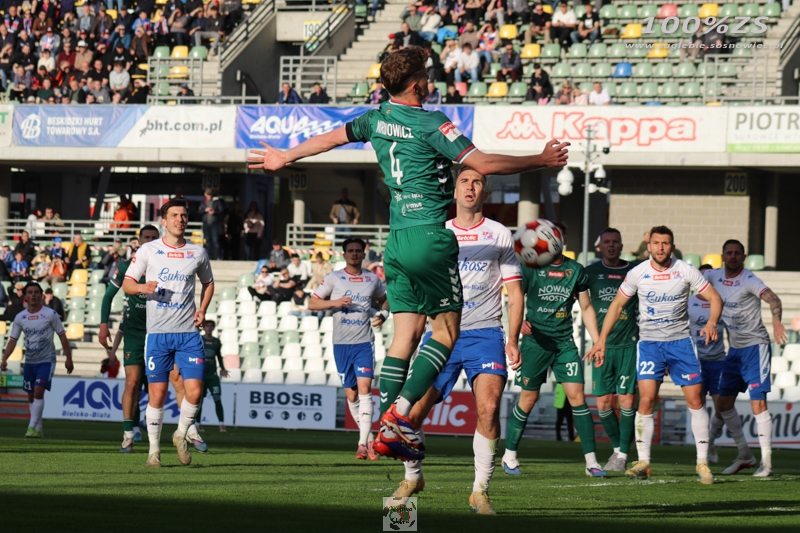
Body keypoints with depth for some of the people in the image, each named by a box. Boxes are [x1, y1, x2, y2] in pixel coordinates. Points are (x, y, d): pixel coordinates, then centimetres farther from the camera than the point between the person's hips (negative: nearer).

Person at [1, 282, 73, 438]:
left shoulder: (50, 314, -7)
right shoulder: (20, 317, 3)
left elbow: (62, 336, -1)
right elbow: (13, 340, 6)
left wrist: (68, 358, -3)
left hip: (46, 361, -5)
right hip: (29, 361, 5)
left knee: (38, 391, -19)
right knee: (31, 396, 8)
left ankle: (32, 428, -19)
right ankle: (38, 430, 18)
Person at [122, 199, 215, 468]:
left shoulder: (198, 253, 8)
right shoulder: (148, 250, 1)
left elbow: (208, 283, 24)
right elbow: (127, 283, 4)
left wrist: (202, 309, 7)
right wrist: (143, 287, -18)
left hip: (188, 332, 2)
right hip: (157, 332, -2)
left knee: (194, 390, -9)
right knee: (157, 393, -2)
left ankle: (181, 435, 16)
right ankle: (154, 449, 12)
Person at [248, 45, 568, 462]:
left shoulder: (378, 119, 10)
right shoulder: (430, 125, -11)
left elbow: (331, 137, 25)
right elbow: (483, 164, -17)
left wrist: (284, 158, 41)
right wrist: (541, 161, -7)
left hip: (397, 238, 7)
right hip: (430, 236, -7)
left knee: (405, 334, 7)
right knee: (446, 330, 1)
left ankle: (387, 431, 0)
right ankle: (400, 411, -11)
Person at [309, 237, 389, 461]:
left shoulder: (373, 280, 8)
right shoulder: (334, 278, 3)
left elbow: (384, 299, 25)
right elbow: (312, 303, 2)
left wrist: (383, 314, 3)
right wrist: (334, 302, -15)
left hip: (364, 342, -1)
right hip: (341, 343, 1)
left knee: (364, 387, -15)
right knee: (351, 394, 4)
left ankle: (363, 443, -18)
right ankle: (369, 438, 20)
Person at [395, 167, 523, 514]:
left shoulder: (499, 235, 7)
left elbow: (514, 292, 6)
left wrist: (513, 340, -4)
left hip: (485, 333, -2)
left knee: (488, 407, -22)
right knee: (412, 412, -6)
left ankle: (480, 490, -10)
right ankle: (412, 477, 19)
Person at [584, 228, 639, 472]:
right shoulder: (591, 272, 6)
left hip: (629, 344, -2)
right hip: (602, 344, 2)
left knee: (627, 399, -8)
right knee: (603, 401, 1)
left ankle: (623, 455, 0)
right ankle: (617, 448, 21)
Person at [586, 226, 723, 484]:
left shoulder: (686, 271, -5)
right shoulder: (637, 273, -3)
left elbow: (715, 298, 0)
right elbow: (617, 304, 9)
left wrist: (711, 323, -20)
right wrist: (601, 340, 4)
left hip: (680, 341, 0)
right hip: (649, 343, 0)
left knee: (695, 400, -3)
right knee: (646, 400, -13)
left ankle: (702, 462, 6)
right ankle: (643, 463, -6)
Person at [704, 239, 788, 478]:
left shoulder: (749, 280, -16)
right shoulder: (714, 276, 3)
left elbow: (773, 299, -31)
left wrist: (776, 321, -49)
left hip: (756, 346, -8)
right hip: (735, 349, 8)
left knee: (758, 403, -13)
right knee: (724, 403, 8)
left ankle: (766, 462, -8)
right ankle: (745, 456, 20)